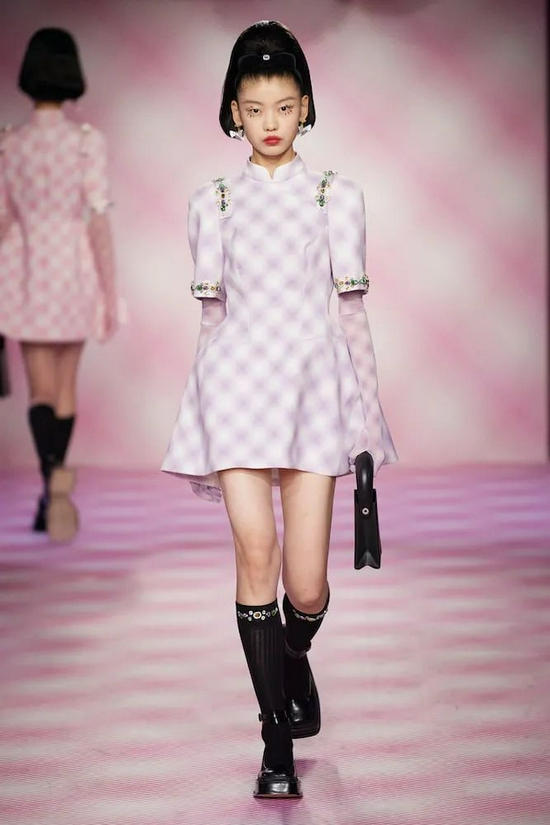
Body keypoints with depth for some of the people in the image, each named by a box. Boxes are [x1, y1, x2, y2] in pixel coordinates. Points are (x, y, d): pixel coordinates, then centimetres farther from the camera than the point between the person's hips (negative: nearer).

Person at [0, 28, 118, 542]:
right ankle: (52, 500, 20)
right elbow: (99, 224, -10)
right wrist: (111, 295, -3)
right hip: (74, 270, 0)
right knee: (65, 388, 14)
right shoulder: (88, 142, -9)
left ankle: (54, 471, -27)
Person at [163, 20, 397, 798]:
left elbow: (352, 311, 6)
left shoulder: (336, 197, 7)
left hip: (313, 379, 0)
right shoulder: (212, 203, 10)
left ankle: (296, 660, 34)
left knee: (306, 582, -3)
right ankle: (277, 744, -1)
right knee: (256, 551, -11)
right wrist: (201, 410, 13)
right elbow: (211, 315, 13)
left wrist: (369, 410, 2)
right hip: (237, 378, 1)